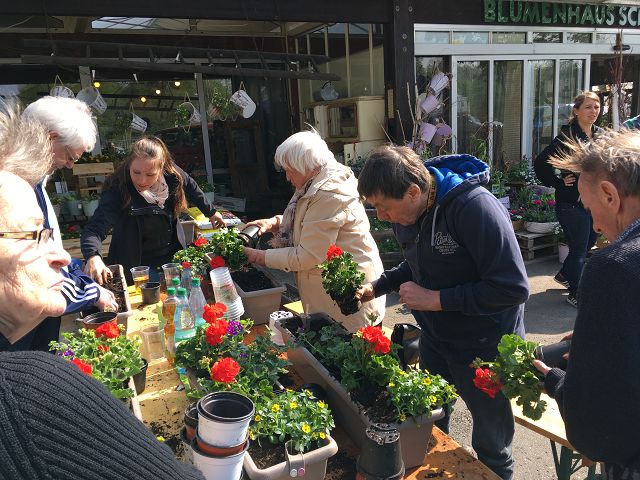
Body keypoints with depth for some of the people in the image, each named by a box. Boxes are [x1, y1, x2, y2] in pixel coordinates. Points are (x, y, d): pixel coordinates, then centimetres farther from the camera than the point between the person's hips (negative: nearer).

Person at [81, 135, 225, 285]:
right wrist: (93, 257, -56)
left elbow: (191, 187, 8)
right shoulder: (117, 189, -27)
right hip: (137, 264, -4)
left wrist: (211, 212, 21)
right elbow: (95, 228, -35)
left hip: (172, 256, 4)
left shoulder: (172, 175, -15)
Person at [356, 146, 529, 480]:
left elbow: (513, 288, -29)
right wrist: (375, 287, -2)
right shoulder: (405, 213, -5)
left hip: (484, 346, -6)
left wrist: (436, 299, -26)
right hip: (435, 338, 7)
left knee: (491, 448, 15)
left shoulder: (474, 207, -28)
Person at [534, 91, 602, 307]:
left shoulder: (600, 135, 7)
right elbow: (540, 163, -18)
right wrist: (559, 183, -14)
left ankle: (564, 275, 42)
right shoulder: (567, 136, -15)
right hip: (572, 202, -7)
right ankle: (575, 294, 18)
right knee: (579, 249, 2)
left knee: (589, 243, 20)